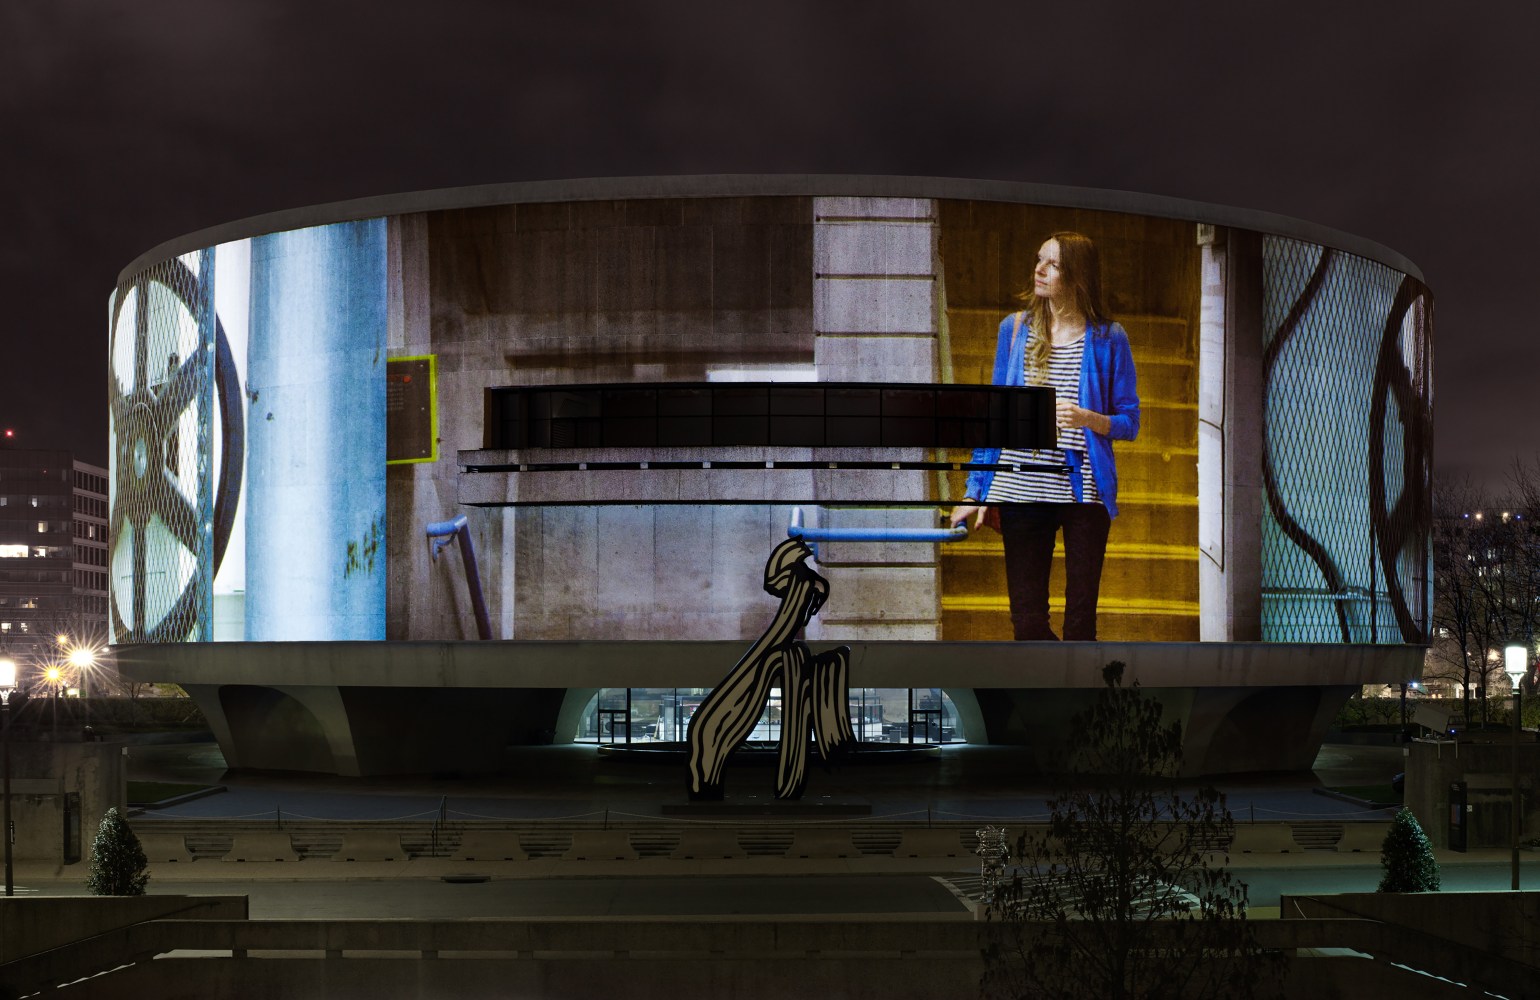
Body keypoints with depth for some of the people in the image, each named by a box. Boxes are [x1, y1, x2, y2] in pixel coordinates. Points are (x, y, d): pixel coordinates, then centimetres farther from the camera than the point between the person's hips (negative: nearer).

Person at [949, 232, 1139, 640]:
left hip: (1084, 490, -2)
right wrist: (976, 491, 8)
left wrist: (1087, 418, -17)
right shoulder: (1015, 328, 9)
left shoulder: (1107, 339, 2)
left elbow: (1129, 422, 4)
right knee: (1027, 621, 1)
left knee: (1080, 623, 0)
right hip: (1021, 490, 2)